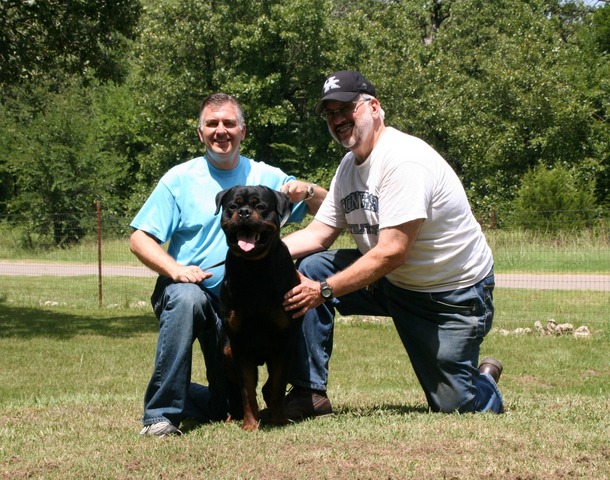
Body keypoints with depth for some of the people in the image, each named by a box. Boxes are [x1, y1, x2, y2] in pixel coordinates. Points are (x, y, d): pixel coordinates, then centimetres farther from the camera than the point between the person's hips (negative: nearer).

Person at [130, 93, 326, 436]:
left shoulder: (265, 177, 6)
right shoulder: (179, 179, -1)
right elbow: (140, 239, -6)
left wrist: (307, 191, -17)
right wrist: (175, 269, -24)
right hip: (187, 289, -3)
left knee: (226, 406, 1)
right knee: (187, 298, -40)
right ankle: (161, 413, -31)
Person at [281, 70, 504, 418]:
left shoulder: (404, 161, -26)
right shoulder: (350, 165, 3)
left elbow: (392, 252, -30)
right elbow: (317, 235, 1)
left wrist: (324, 290, -31)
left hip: (455, 292, -8)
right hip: (393, 284, 8)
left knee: (455, 406, -7)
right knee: (311, 268, -12)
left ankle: (485, 379, 31)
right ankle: (310, 395, -7)